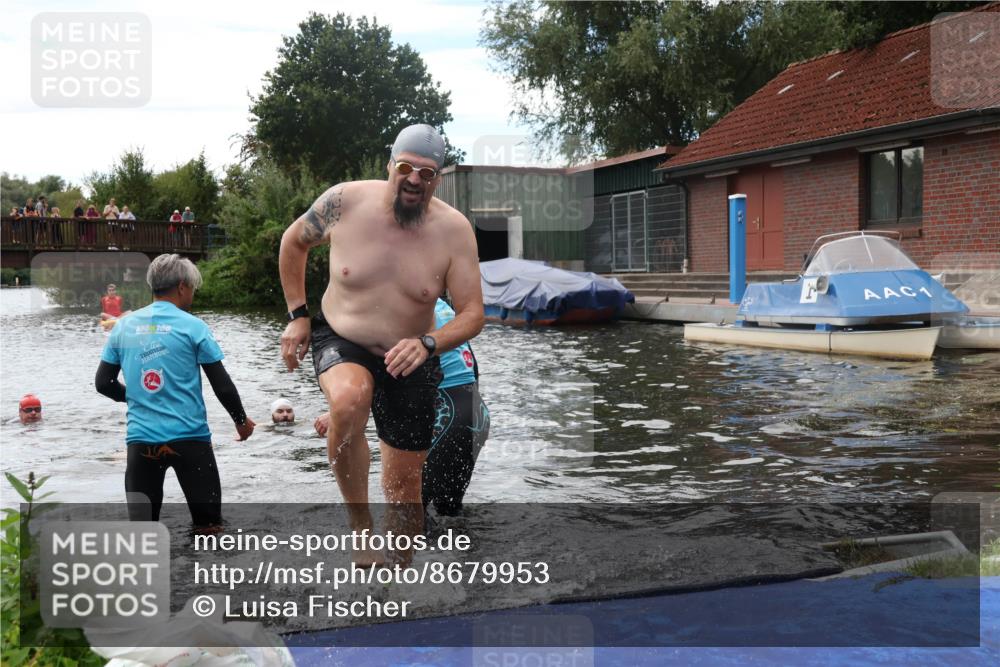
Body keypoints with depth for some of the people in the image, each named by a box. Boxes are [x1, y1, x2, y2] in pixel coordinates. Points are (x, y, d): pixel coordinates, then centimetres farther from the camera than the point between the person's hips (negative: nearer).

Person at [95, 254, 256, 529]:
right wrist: (241, 420, 14)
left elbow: (103, 383, 11)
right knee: (209, 526, 7)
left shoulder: (124, 326, 7)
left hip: (141, 439, 3)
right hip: (189, 437, -3)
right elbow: (222, 385, -2)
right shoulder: (192, 326, -4)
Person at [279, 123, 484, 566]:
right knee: (349, 400, -37)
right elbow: (293, 242, 7)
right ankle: (359, 525, -17)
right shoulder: (345, 202, -13)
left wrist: (428, 344, -32)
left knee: (404, 489, 6)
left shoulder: (454, 230, -13)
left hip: (409, 363, 1)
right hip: (340, 341, -1)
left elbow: (473, 313, -13)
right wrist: (297, 315, 3)